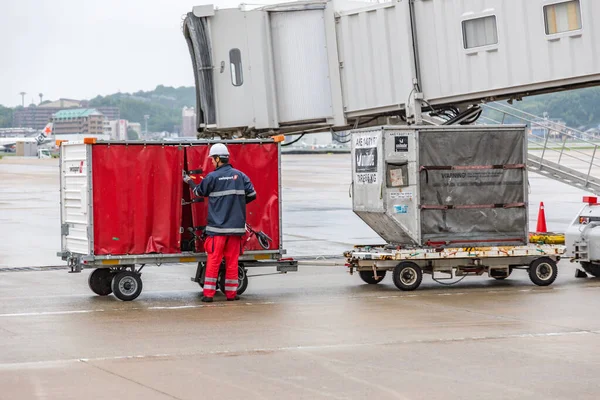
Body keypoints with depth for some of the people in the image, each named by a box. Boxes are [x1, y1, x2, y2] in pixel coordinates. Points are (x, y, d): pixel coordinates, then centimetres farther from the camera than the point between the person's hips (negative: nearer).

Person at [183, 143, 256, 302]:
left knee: (213, 260, 1)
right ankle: (231, 293, 10)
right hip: (236, 226, 3)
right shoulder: (240, 175, 3)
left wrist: (189, 181, 28)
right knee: (232, 261, 8)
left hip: (217, 226, -3)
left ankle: (208, 293, 1)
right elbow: (252, 195, 4)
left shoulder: (213, 177, -6)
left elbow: (199, 191, 9)